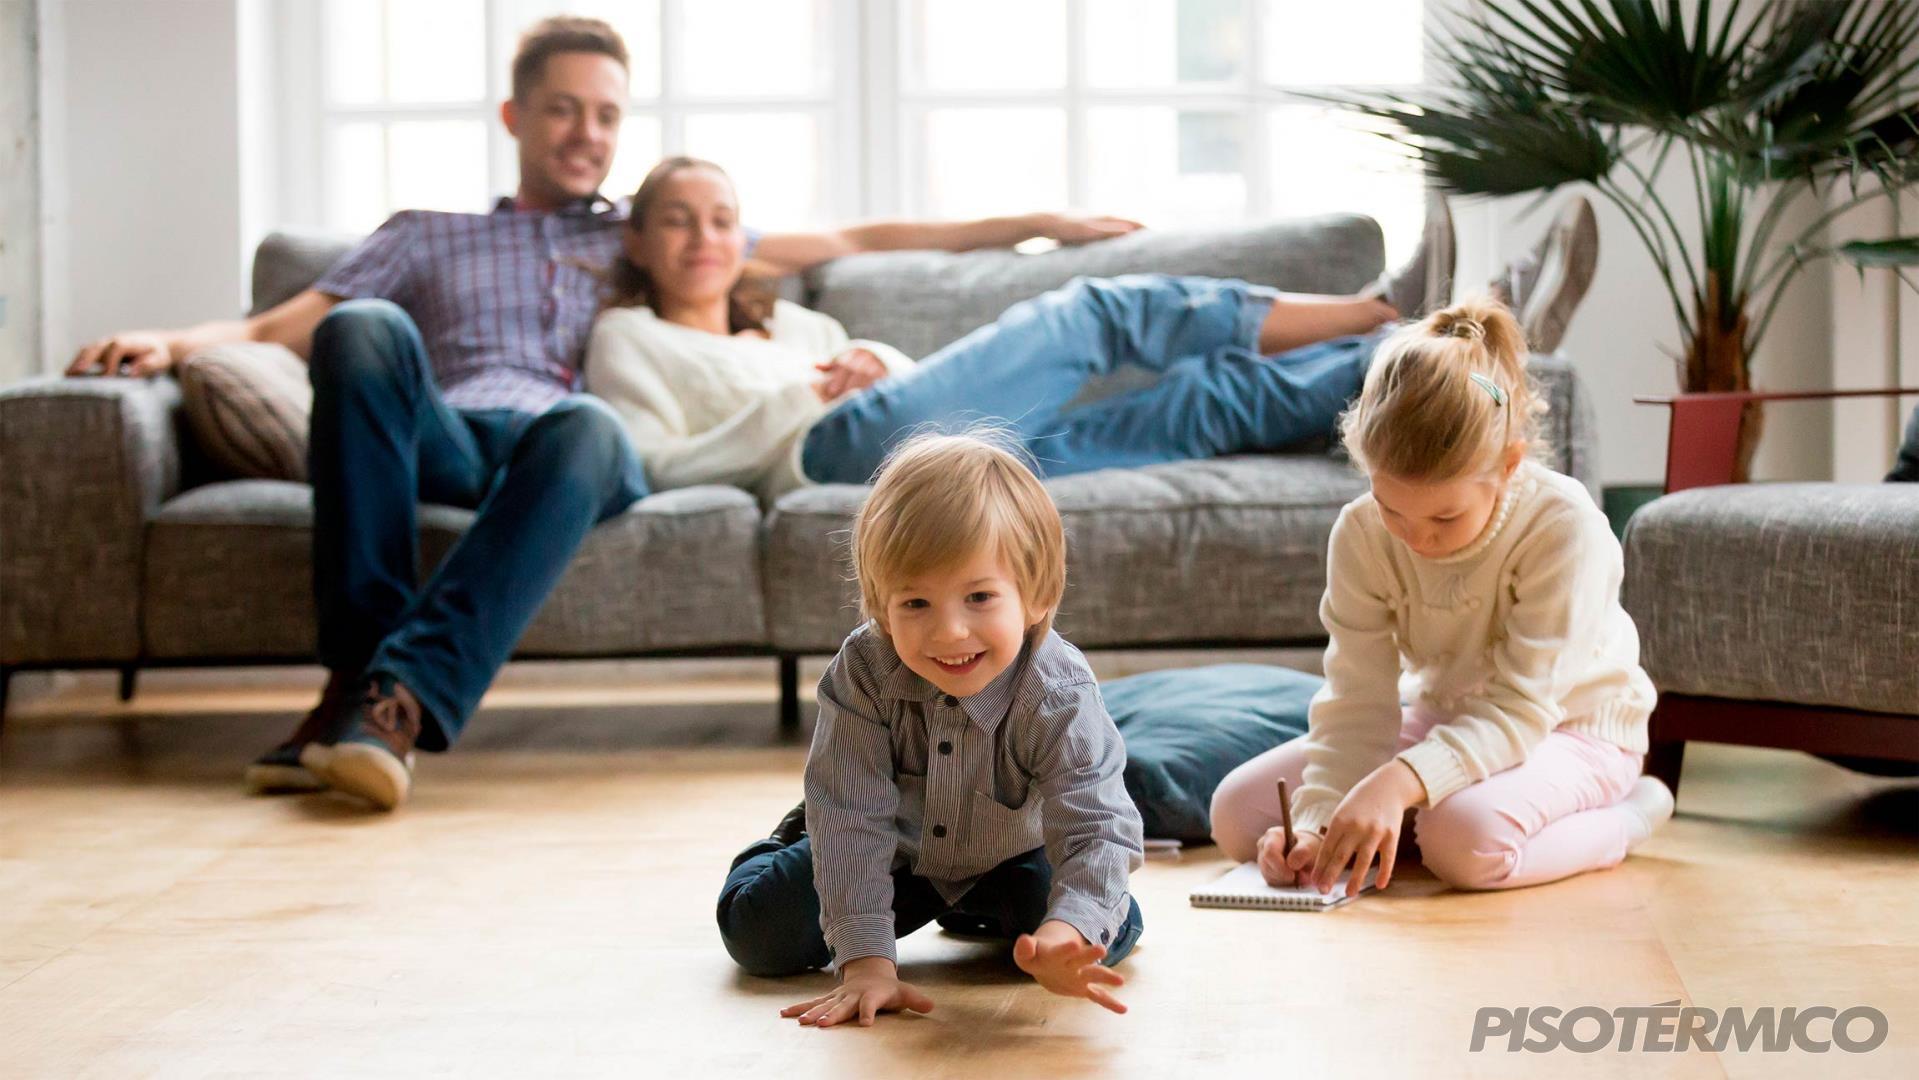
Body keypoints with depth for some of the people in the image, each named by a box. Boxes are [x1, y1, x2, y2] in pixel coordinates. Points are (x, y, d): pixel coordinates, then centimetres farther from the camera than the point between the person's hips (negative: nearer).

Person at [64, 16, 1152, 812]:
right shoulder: (427, 237, 33)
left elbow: (858, 239, 32)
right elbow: (281, 327, 22)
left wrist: (1035, 223, 29)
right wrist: (175, 342, 0)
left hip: (574, 449, 0)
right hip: (444, 442, 1)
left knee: (584, 426, -38)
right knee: (366, 330, -32)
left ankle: (401, 699, -50)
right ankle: (356, 661, -38)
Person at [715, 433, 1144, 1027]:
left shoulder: (1059, 696, -36)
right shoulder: (862, 672, -34)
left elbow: (1097, 828, -42)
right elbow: (854, 819, -34)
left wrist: (1066, 934, -64)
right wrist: (866, 961, -42)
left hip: (1008, 858, 1)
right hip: (893, 852, 0)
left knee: (1113, 932, -17)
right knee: (759, 932, -11)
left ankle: (978, 912, 16)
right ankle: (794, 841, 26)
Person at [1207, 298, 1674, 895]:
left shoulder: (1566, 529, -29)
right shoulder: (1361, 534, -16)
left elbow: (1520, 708, -32)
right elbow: (1358, 700, -17)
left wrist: (1399, 782, -49)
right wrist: (1317, 821, -35)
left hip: (1568, 727, -4)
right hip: (1442, 720, 5)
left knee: (1467, 838, -39)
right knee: (1236, 813, -10)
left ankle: (1624, 815, -9)